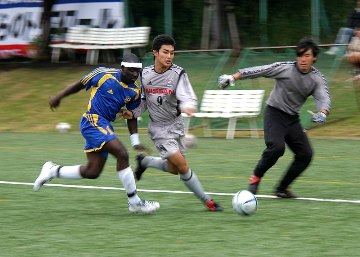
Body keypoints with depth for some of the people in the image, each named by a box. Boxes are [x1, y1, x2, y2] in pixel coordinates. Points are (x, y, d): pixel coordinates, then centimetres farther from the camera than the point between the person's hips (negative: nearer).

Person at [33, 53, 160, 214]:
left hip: (105, 127, 8)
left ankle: (53, 171, 24)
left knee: (92, 172, 6)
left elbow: (131, 117, 15)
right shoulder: (104, 74, -10)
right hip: (93, 121, -8)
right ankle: (134, 202, -15)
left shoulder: (135, 92, 5)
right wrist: (58, 97, 11)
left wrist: (135, 141, 6)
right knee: (122, 154, -21)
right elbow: (80, 84, 4)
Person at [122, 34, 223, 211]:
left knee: (174, 169, 12)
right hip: (159, 128, -2)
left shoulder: (178, 74, -14)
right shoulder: (145, 75, -6)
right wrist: (133, 113, -7)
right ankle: (206, 200, -1)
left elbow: (189, 98, -25)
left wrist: (187, 106, -47)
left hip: (176, 124, 2)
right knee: (182, 165, -13)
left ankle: (144, 161, 39)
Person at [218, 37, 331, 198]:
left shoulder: (318, 79, -3)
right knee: (277, 147, -28)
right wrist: (233, 77, -13)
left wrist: (322, 112, -40)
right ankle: (255, 178, -6)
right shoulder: (285, 68, -12)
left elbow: (323, 98, -17)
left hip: (293, 118, 5)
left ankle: (281, 189, 10)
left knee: (305, 154, -4)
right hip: (274, 113, -5)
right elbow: (258, 71, -9)